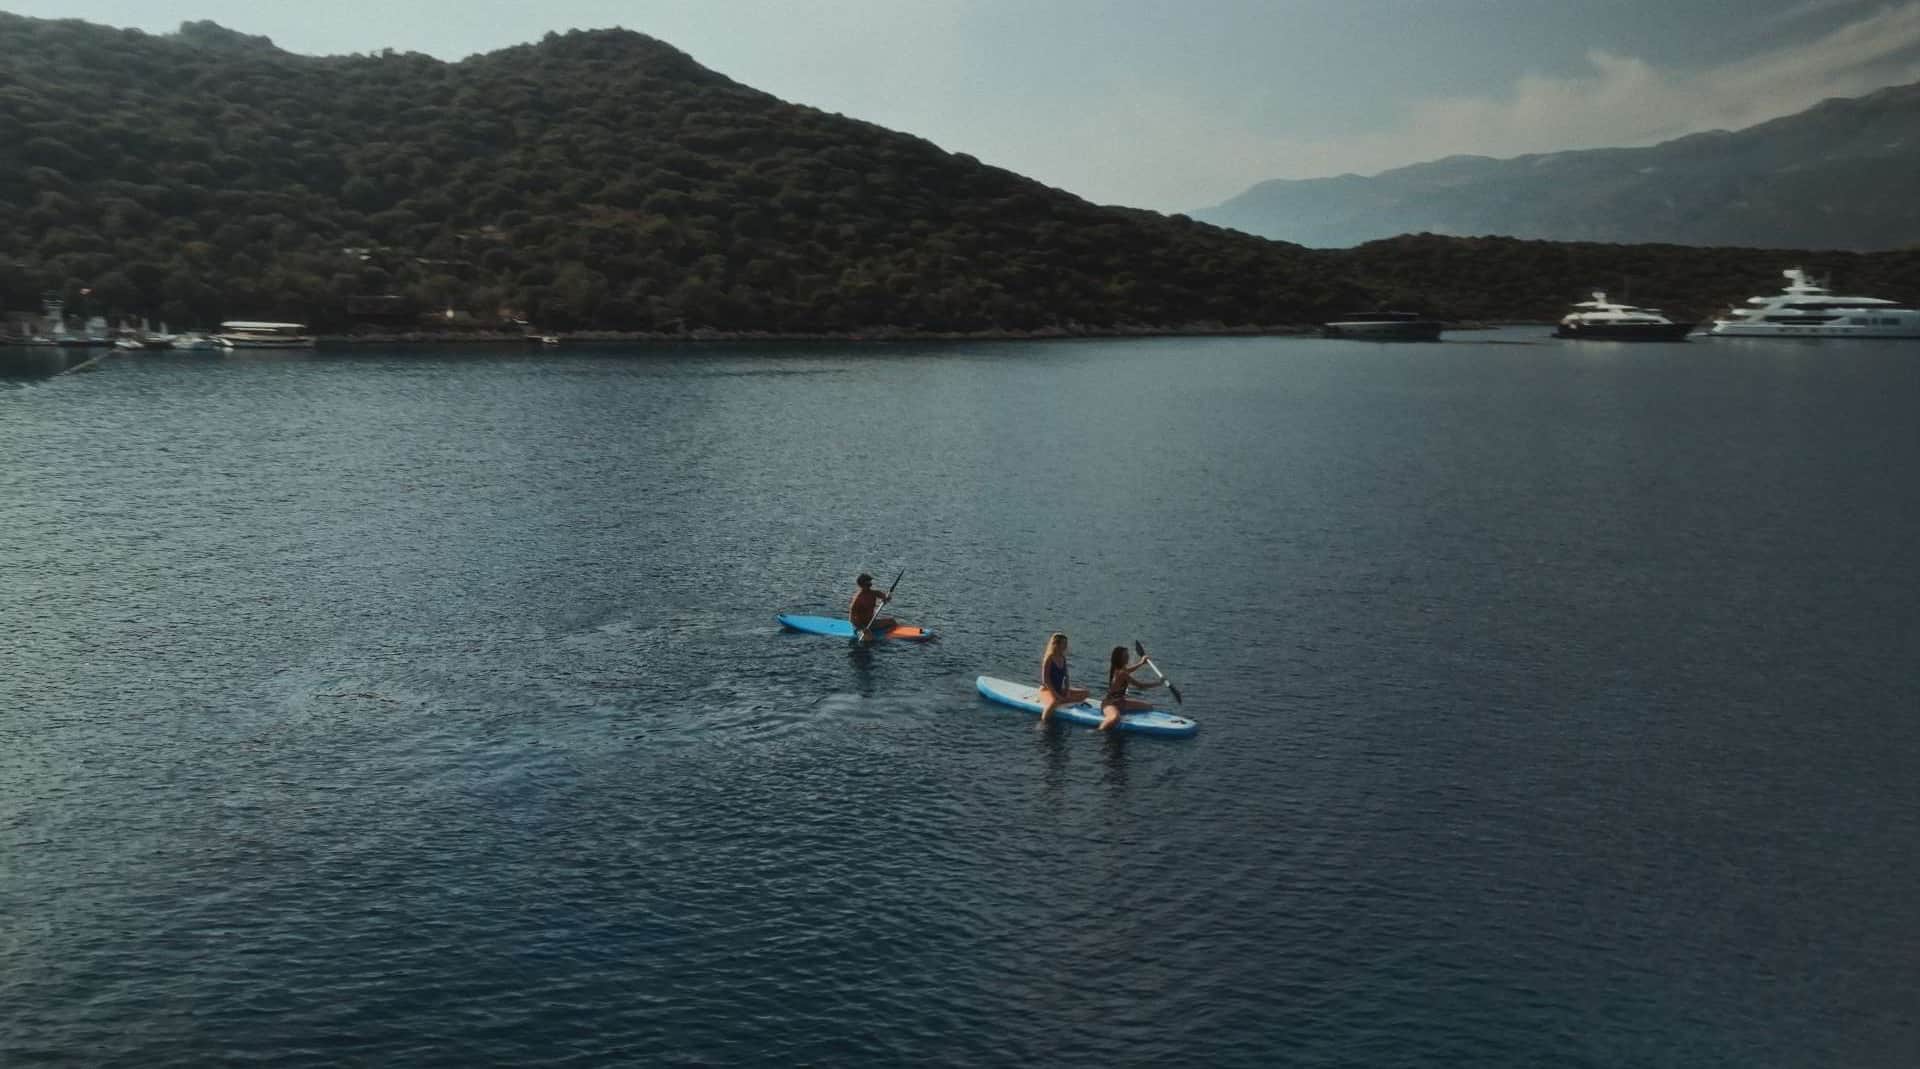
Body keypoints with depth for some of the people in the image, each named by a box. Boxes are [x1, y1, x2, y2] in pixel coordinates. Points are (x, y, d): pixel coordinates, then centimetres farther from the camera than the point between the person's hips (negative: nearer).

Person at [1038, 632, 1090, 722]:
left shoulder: (1063, 658, 7)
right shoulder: (1048, 658, -14)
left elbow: (1066, 677, 12)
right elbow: (1045, 680, -18)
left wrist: (1067, 691, -5)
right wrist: (1056, 695, -21)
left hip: (1060, 690, 8)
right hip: (1047, 690, -8)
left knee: (1085, 693, 0)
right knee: (1053, 702, -42)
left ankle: (1059, 701, -10)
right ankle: (1043, 724, -27)